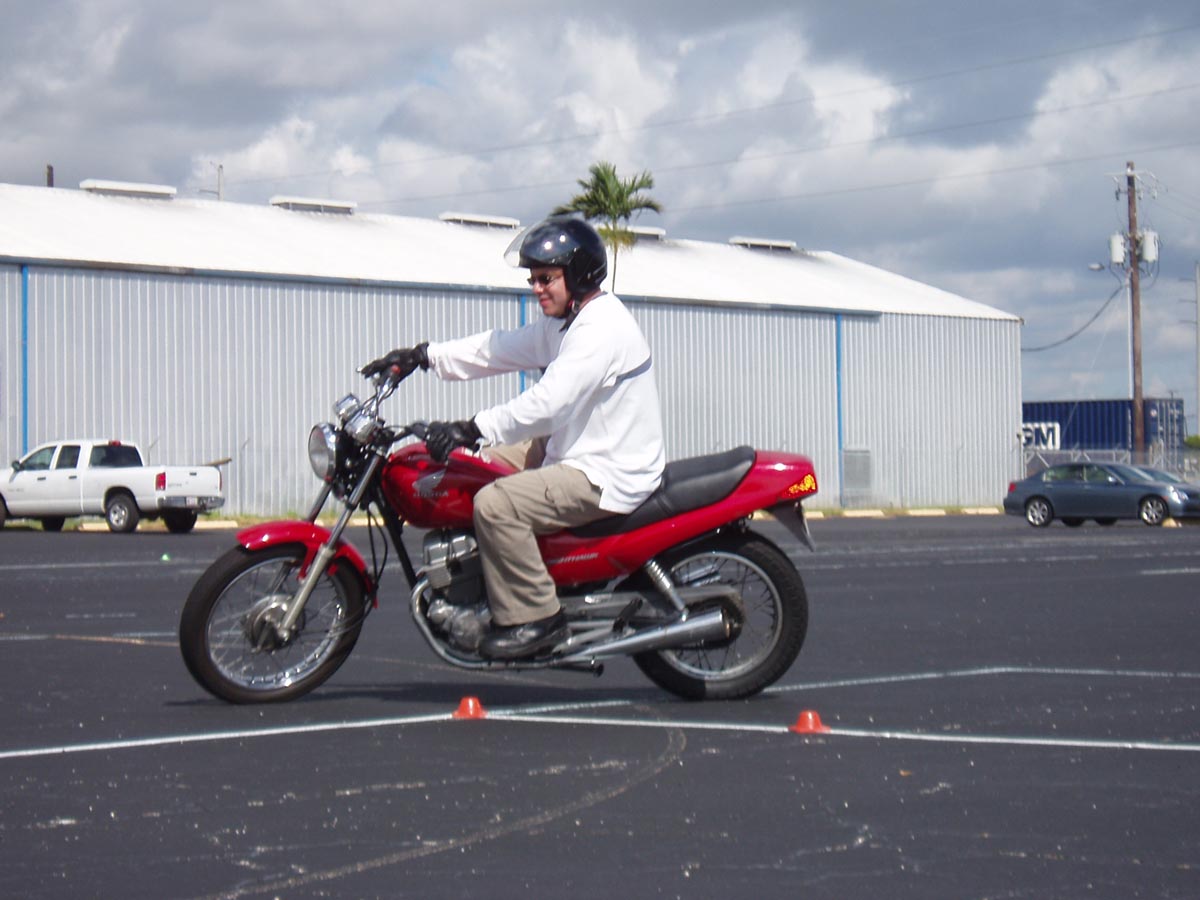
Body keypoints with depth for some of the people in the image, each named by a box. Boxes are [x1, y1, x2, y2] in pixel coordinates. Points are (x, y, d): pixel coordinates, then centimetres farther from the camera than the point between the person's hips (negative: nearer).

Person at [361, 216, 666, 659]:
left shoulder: (602, 327, -21)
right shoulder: (565, 321, 13)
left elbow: (549, 401, -31)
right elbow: (501, 348, 15)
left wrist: (472, 429, -35)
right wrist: (422, 356, 7)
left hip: (608, 477, -11)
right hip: (572, 451, 11)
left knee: (496, 504, -26)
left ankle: (534, 618, -16)